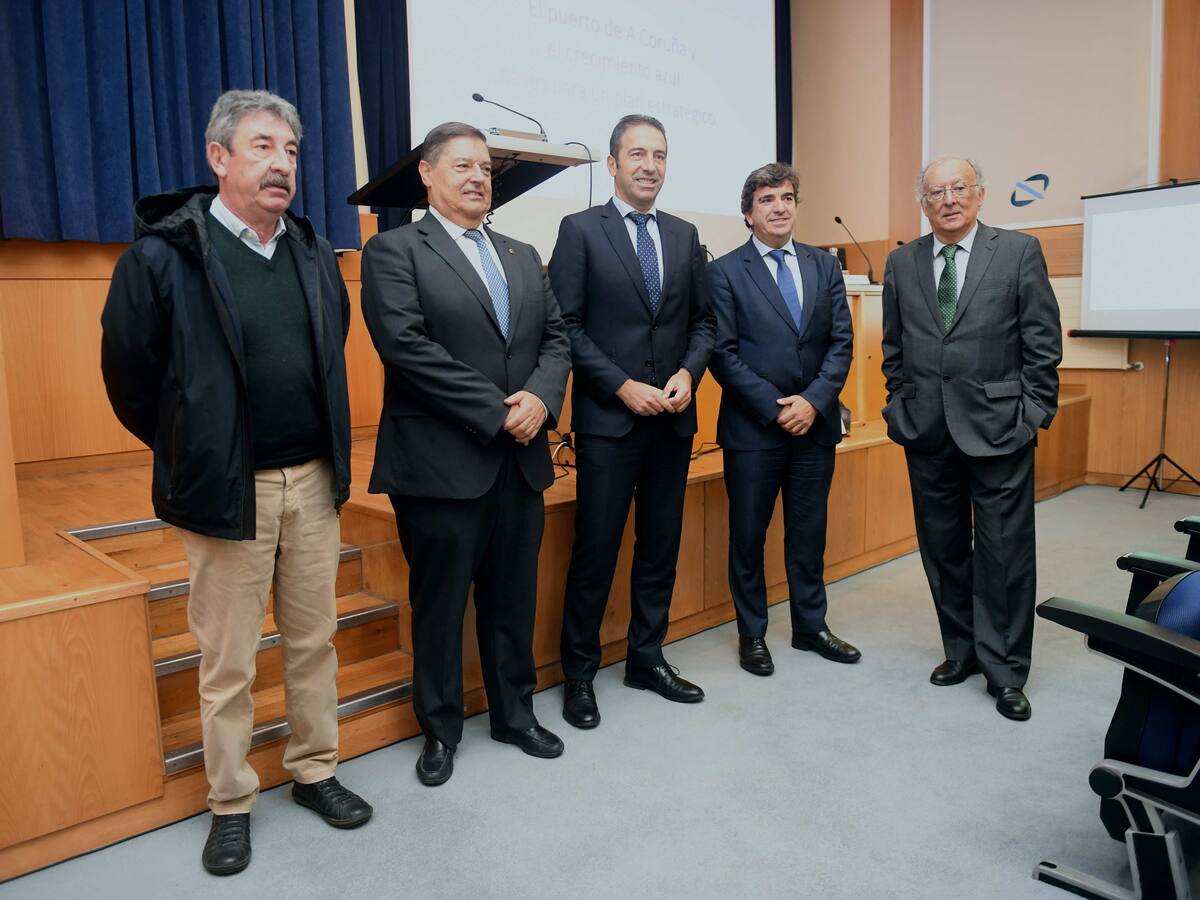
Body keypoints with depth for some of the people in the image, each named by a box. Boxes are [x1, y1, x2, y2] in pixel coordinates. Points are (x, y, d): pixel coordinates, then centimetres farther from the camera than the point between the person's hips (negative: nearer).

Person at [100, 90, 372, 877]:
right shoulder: (163, 256, -8)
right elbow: (129, 375, -2)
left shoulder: (315, 254, 7)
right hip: (228, 488, -4)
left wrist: (329, 452, 13)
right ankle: (231, 804, 27)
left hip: (313, 480, 5)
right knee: (228, 661, 8)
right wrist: (191, 456, 5)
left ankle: (315, 770, 33)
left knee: (314, 640, 15)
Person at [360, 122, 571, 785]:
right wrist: (497, 413, -16)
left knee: (514, 598, 15)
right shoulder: (395, 250, -3)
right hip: (442, 463, -5)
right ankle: (440, 729, 28)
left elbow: (556, 336, 11)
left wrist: (540, 396, -10)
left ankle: (514, 712, 34)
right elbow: (407, 346, -15)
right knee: (439, 603, 9)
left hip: (520, 459, 6)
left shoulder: (522, 257, 17)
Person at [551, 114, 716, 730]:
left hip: (673, 418, 5)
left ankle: (647, 659, 28)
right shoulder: (581, 230, -2)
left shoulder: (684, 236, 12)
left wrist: (688, 372, -6)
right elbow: (566, 326, -8)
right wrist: (623, 386, -15)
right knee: (595, 550, 1)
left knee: (661, 545, 12)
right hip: (608, 418, -5)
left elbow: (703, 321, 13)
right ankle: (579, 673, 17)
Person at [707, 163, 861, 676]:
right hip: (752, 428, -3)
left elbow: (841, 342, 4)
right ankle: (751, 633, 23)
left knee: (809, 533, 14)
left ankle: (810, 626, 31)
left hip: (816, 423, 4)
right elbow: (724, 354, -9)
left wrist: (813, 400, -10)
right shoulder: (725, 272, -3)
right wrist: (775, 407, -14)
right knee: (748, 536, 7)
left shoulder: (825, 266, 10)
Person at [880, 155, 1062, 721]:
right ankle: (962, 650, 29)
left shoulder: (1020, 252, 0)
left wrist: (1035, 413, -6)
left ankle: (1005, 672, 15)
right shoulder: (901, 263, 9)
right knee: (943, 548, 12)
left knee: (1005, 553, 2)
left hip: (998, 426, -3)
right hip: (927, 431, 3)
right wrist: (899, 407, 7)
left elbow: (1042, 342, -1)